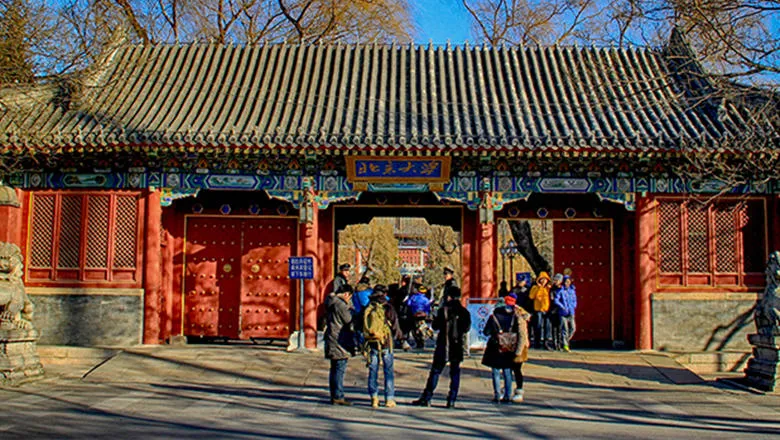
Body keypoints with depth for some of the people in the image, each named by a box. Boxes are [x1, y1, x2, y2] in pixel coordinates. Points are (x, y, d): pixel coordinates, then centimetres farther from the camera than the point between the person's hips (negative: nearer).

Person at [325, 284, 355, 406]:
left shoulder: (331, 303, 15)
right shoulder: (340, 304, -16)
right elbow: (349, 321, -15)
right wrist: (351, 312, 3)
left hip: (332, 341, 10)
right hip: (340, 342, -10)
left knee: (334, 369, 13)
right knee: (340, 369, -7)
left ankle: (334, 396, 18)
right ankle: (338, 396, -6)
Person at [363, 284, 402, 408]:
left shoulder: (368, 309, 2)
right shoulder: (388, 308, -6)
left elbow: (362, 326, 9)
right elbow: (395, 327, -2)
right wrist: (398, 335, 16)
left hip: (372, 344, 2)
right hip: (386, 344, -2)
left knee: (373, 371, 8)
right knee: (388, 371, 5)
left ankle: (374, 398, 4)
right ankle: (389, 399, 6)